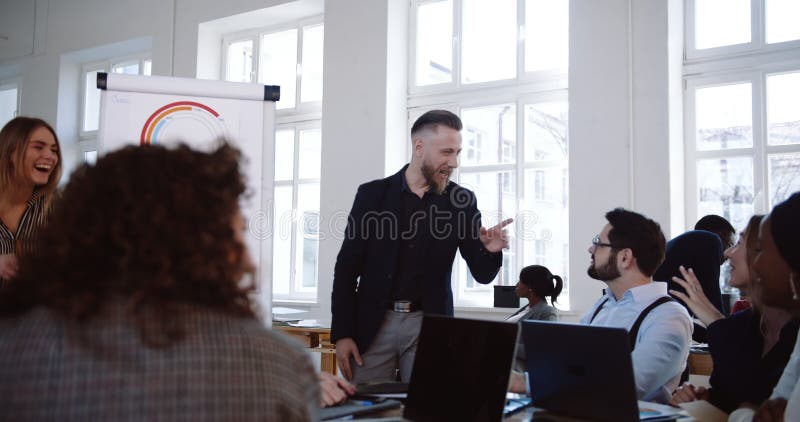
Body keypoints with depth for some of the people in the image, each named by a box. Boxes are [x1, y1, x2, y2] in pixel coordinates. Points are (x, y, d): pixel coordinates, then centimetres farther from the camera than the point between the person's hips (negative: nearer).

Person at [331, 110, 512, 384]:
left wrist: (490, 251, -19)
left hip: (429, 324, 1)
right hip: (373, 324, 0)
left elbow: (482, 274, 3)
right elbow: (346, 268, 2)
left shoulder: (461, 202, 2)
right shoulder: (372, 194, 0)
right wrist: (341, 333, -4)